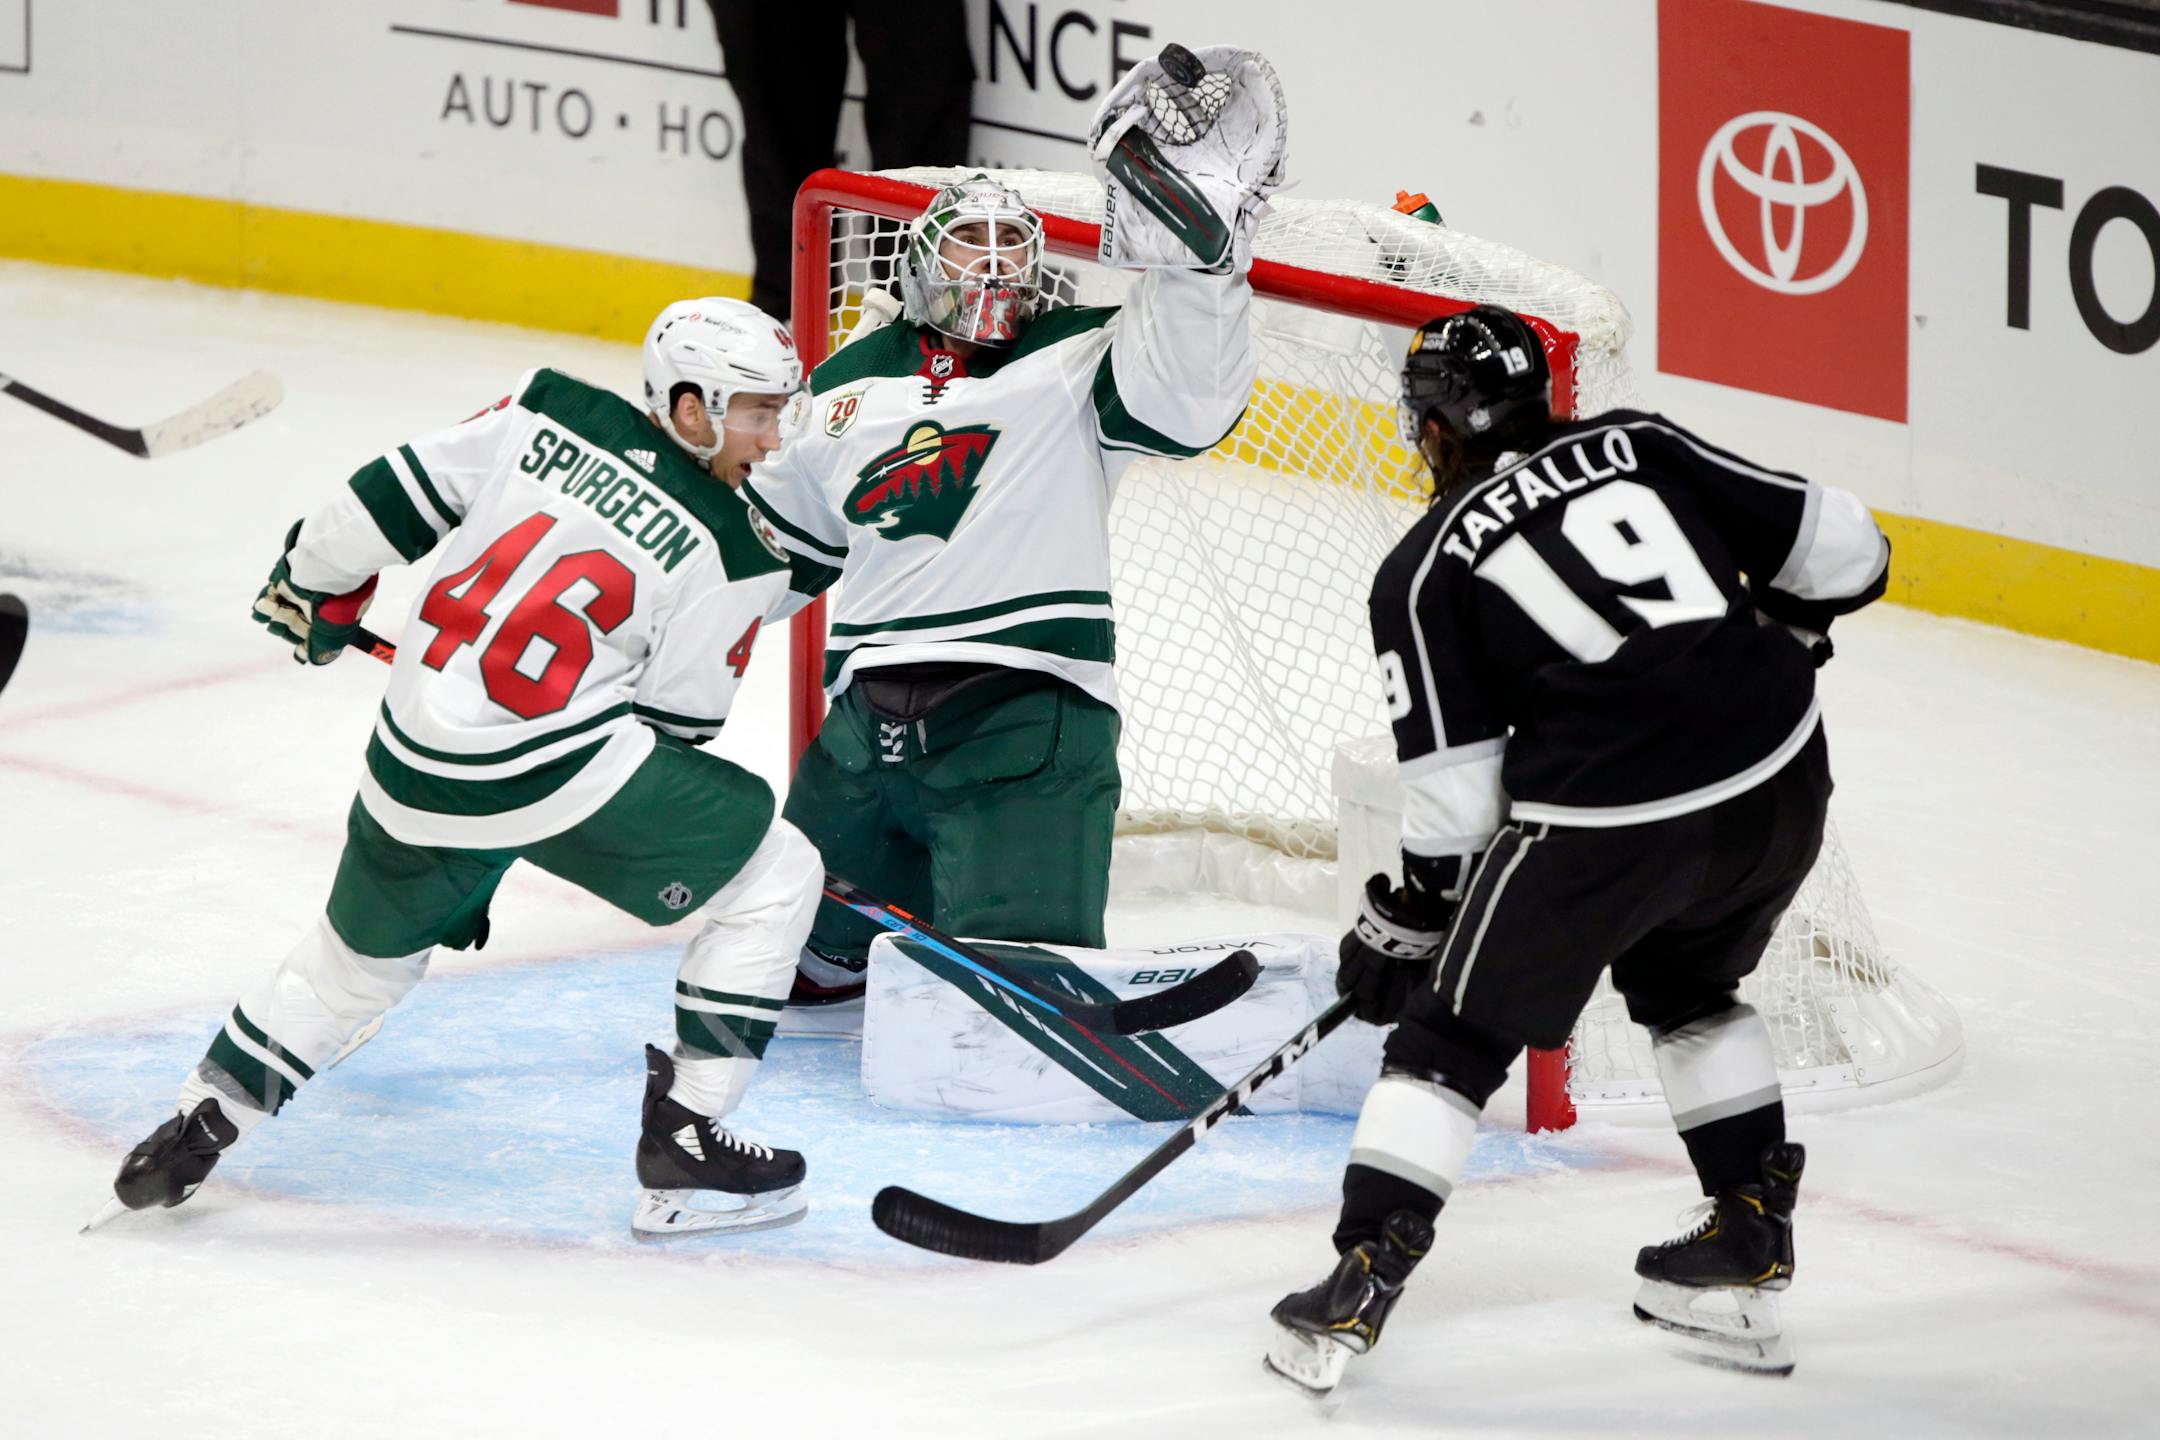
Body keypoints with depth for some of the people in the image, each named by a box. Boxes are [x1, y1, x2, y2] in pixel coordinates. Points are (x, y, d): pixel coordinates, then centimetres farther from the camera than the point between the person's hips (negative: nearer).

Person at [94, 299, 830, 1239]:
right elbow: (675, 719, -1)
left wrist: (313, 584, 23)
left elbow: (394, 494, 6)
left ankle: (197, 1127, 37)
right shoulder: (733, 552, -8)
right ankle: (682, 1151, 5)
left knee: (365, 950, 30)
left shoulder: (551, 412, 3)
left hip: (414, 764, 6)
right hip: (560, 770, -6)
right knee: (775, 878, 7)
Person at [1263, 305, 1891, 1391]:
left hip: (1608, 821, -5)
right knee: (1686, 989, 31)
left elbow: (1453, 794, 2)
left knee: (1458, 1029, 11)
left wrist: (1400, 927, 15)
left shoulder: (1421, 574, 6)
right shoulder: (1640, 447, 14)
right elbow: (1839, 549, 12)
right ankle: (1750, 1242, 32)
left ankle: (1361, 1279, 5)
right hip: (1781, 784, 5)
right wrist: (1762, 642, 30)